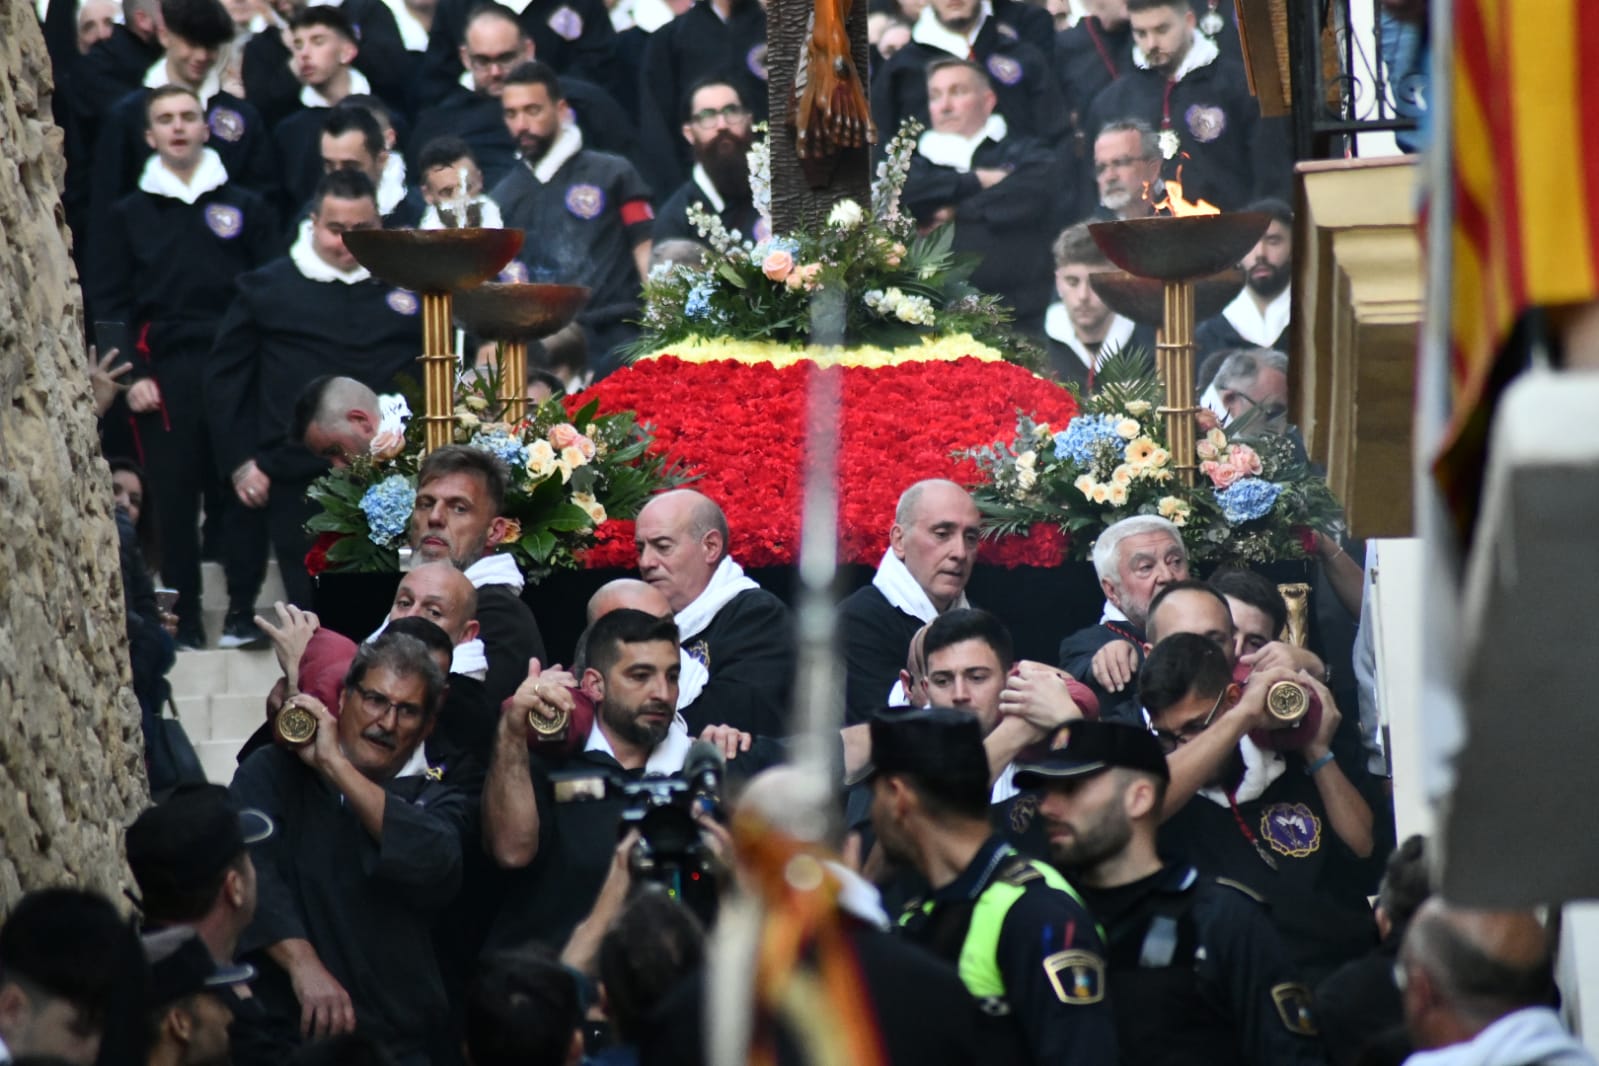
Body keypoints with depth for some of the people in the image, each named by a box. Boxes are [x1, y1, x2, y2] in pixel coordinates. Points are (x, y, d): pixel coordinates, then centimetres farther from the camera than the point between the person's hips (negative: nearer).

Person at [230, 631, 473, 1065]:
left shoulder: (436, 801, 14)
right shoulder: (273, 771, 9)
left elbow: (434, 866, -10)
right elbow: (251, 867, -8)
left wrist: (336, 767, -9)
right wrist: (303, 963, -22)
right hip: (285, 1028, -1)